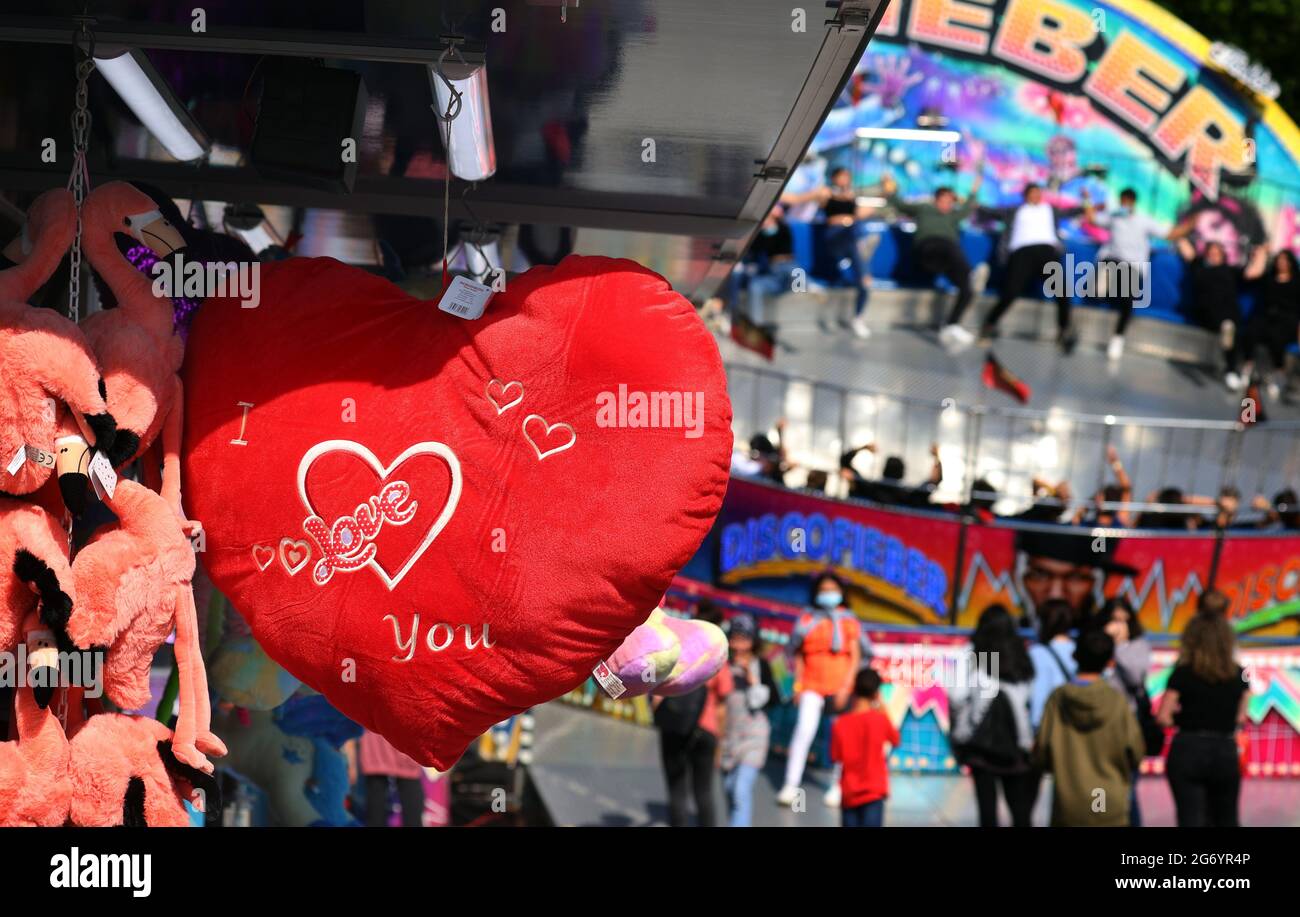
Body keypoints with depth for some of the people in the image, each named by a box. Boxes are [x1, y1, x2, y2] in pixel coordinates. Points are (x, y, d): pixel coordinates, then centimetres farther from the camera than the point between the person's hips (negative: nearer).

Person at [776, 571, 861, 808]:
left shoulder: (849, 621, 4)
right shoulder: (807, 619, 5)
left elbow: (855, 656, 0)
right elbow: (798, 654, 9)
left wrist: (847, 686, -9)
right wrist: (798, 684, 2)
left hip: (840, 687, 1)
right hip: (813, 686, -1)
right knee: (804, 730, -14)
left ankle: (838, 786, 18)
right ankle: (791, 785, -12)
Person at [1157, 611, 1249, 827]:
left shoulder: (1183, 674, -8)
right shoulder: (1238, 675, 1)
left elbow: (1163, 717, -10)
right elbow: (1240, 719, 4)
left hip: (1187, 751, -3)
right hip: (1225, 752, 3)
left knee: (1191, 820, -2)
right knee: (1226, 821, 17)